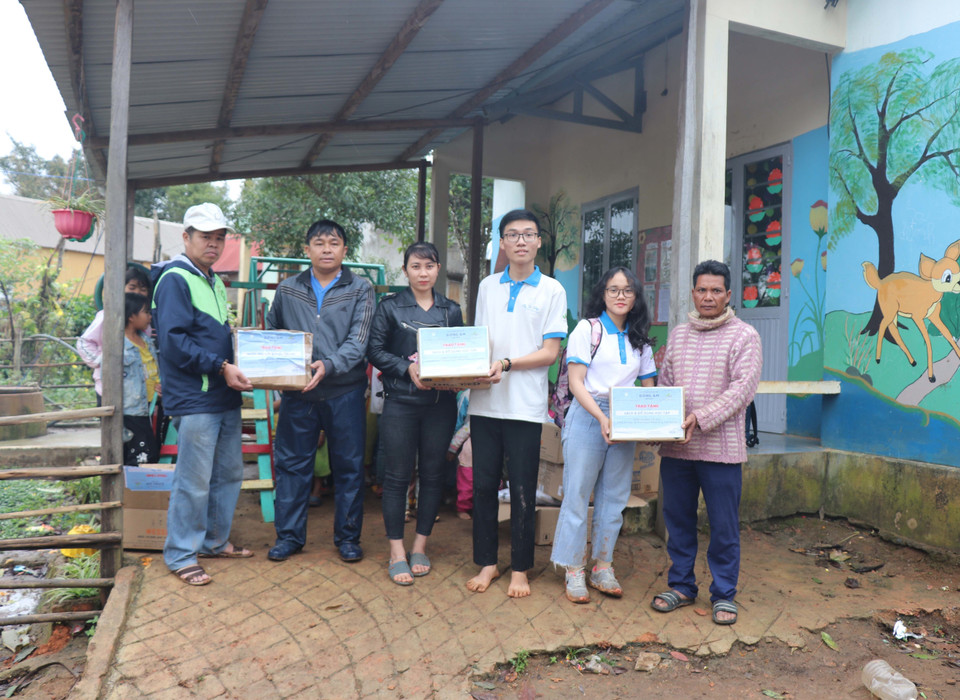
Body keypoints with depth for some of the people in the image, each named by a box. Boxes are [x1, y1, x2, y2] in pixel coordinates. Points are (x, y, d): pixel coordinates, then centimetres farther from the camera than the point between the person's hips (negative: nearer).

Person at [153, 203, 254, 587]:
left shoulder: (215, 282, 19)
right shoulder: (175, 279, -9)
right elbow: (173, 341, -18)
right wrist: (220, 366, -21)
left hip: (225, 397, 9)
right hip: (194, 400, -9)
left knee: (229, 473, 15)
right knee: (194, 481, -2)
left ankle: (216, 541, 31)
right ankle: (181, 555, 12)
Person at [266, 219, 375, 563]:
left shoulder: (360, 290, 1)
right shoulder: (287, 290, 9)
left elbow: (358, 342, -9)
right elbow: (270, 335, 18)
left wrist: (328, 365, -25)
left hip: (344, 392, -1)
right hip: (297, 393, 2)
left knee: (349, 466, 7)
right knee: (291, 464, 8)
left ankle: (348, 536, 22)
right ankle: (289, 535, 24)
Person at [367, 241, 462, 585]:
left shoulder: (452, 310, 11)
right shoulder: (390, 307, 3)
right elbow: (375, 350, -2)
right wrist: (407, 368, -16)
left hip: (441, 403, 3)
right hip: (401, 402, -2)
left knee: (433, 474, 8)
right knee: (397, 475, 1)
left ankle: (420, 546, 22)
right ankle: (397, 551, 13)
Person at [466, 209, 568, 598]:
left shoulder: (551, 290, 2)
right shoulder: (487, 287, 12)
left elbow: (550, 352, -4)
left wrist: (507, 364, -17)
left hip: (525, 405, -3)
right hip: (484, 402, 3)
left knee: (522, 490, 4)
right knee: (483, 485, 8)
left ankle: (520, 569, 19)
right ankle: (486, 562, 23)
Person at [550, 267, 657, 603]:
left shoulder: (640, 339, 14)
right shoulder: (587, 329, 0)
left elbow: (649, 388, 15)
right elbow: (576, 383, -8)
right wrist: (602, 417, -20)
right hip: (587, 418, -4)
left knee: (614, 497, 8)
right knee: (578, 494, -2)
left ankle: (602, 568, 21)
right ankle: (574, 571, 9)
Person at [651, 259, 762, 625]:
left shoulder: (744, 336, -1)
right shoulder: (678, 334, 14)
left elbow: (742, 389, -11)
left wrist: (701, 417, -21)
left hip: (720, 447, -4)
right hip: (675, 446, 4)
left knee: (724, 526, 5)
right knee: (678, 520, 12)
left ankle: (723, 595, 21)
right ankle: (681, 585, 28)